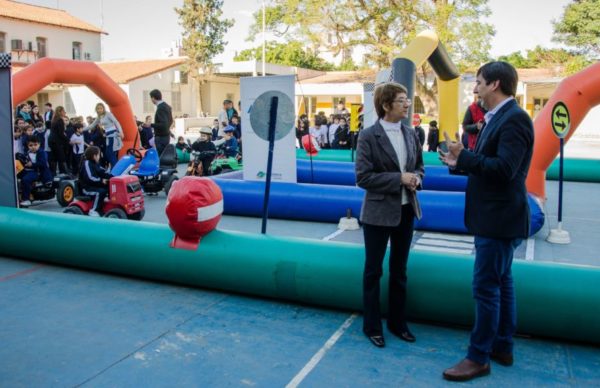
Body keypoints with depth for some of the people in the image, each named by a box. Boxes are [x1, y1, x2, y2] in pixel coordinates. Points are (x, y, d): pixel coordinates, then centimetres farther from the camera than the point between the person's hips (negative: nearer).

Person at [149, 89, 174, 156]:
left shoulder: (160, 108, -19)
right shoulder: (167, 106, 10)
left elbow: (163, 125, -24)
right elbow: (170, 121, 22)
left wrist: (151, 125, -18)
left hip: (161, 137, -10)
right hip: (166, 135, 10)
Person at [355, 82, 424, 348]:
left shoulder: (411, 134, 4)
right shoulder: (368, 136, -13)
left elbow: (419, 166, 15)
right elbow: (363, 177, -17)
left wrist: (416, 179, -8)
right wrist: (399, 179, -21)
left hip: (406, 211, 6)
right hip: (379, 212, -5)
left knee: (399, 271, 17)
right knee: (373, 271, 8)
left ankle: (397, 322, 32)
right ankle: (371, 326, 23)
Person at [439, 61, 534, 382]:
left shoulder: (514, 118, -18)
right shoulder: (497, 118, 13)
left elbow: (505, 168, -27)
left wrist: (464, 155, -22)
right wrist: (460, 163, 4)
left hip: (499, 219, -10)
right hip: (493, 217, 10)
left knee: (486, 287, -4)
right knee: (501, 283, 16)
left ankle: (479, 357, 8)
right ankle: (502, 348, 29)